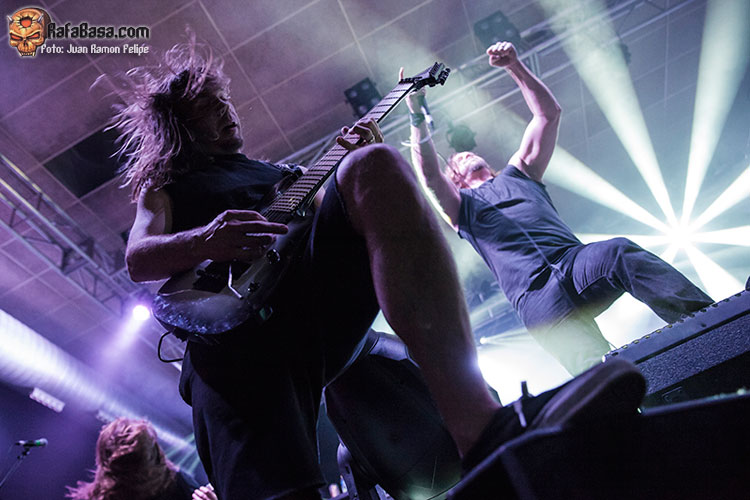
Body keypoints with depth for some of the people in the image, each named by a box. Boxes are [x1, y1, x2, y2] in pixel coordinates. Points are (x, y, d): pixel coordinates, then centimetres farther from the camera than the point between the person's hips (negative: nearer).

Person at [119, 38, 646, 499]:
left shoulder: (282, 172, 40)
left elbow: (332, 210, 30)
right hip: (231, 328, -2)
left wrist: (366, 162, 14)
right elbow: (138, 257, 9)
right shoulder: (164, 189, 29)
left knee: (374, 165, -27)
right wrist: (204, 240, -11)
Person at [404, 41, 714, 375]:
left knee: (619, 252, -34)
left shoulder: (517, 173, 30)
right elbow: (429, 173, 1)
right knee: (596, 366, -29)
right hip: (536, 296, -2)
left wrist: (514, 66, 12)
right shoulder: (461, 207, 22)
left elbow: (549, 113, 22)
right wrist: (417, 114, -7)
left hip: (575, 260, 3)